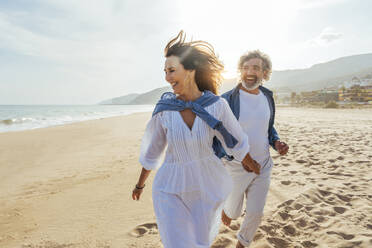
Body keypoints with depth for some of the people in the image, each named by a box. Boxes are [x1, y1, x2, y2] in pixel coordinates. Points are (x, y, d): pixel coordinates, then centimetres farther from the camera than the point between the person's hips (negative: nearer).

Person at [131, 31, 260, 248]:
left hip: (206, 185, 1)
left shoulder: (217, 105, -14)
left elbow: (236, 141, 2)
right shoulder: (164, 109, -12)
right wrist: (140, 185, 14)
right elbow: (151, 151, 2)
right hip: (171, 189, 0)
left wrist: (253, 168, 17)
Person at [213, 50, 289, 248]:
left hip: (263, 165, 4)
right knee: (234, 213, 15)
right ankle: (227, 207, 54)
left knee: (255, 213, 11)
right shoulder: (227, 100, -16)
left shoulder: (267, 97, 2)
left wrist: (276, 142, -3)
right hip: (235, 167, -3)